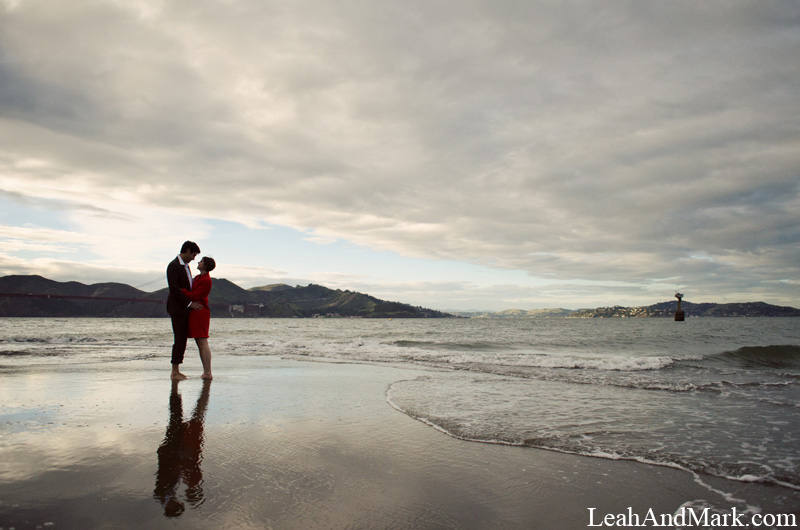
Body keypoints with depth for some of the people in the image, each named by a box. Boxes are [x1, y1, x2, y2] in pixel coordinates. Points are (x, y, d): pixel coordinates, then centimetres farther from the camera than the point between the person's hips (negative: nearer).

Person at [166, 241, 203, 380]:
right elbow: (174, 289, -18)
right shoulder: (173, 266, -11)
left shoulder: (186, 266, 18)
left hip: (185, 308, 9)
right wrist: (189, 303, -17)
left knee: (181, 339, 8)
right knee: (179, 339, -8)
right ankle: (175, 372, -2)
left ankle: (176, 370, 13)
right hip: (177, 308, -9)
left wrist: (193, 302, 12)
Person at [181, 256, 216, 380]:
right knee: (200, 344, 9)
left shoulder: (206, 280, -13)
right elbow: (192, 292, 21)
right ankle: (206, 372, 13)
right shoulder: (198, 277, 17)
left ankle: (208, 373, -8)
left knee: (203, 343, -9)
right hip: (195, 314, 10)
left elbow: (195, 296, -18)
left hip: (200, 313, -10)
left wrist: (181, 290, -13)